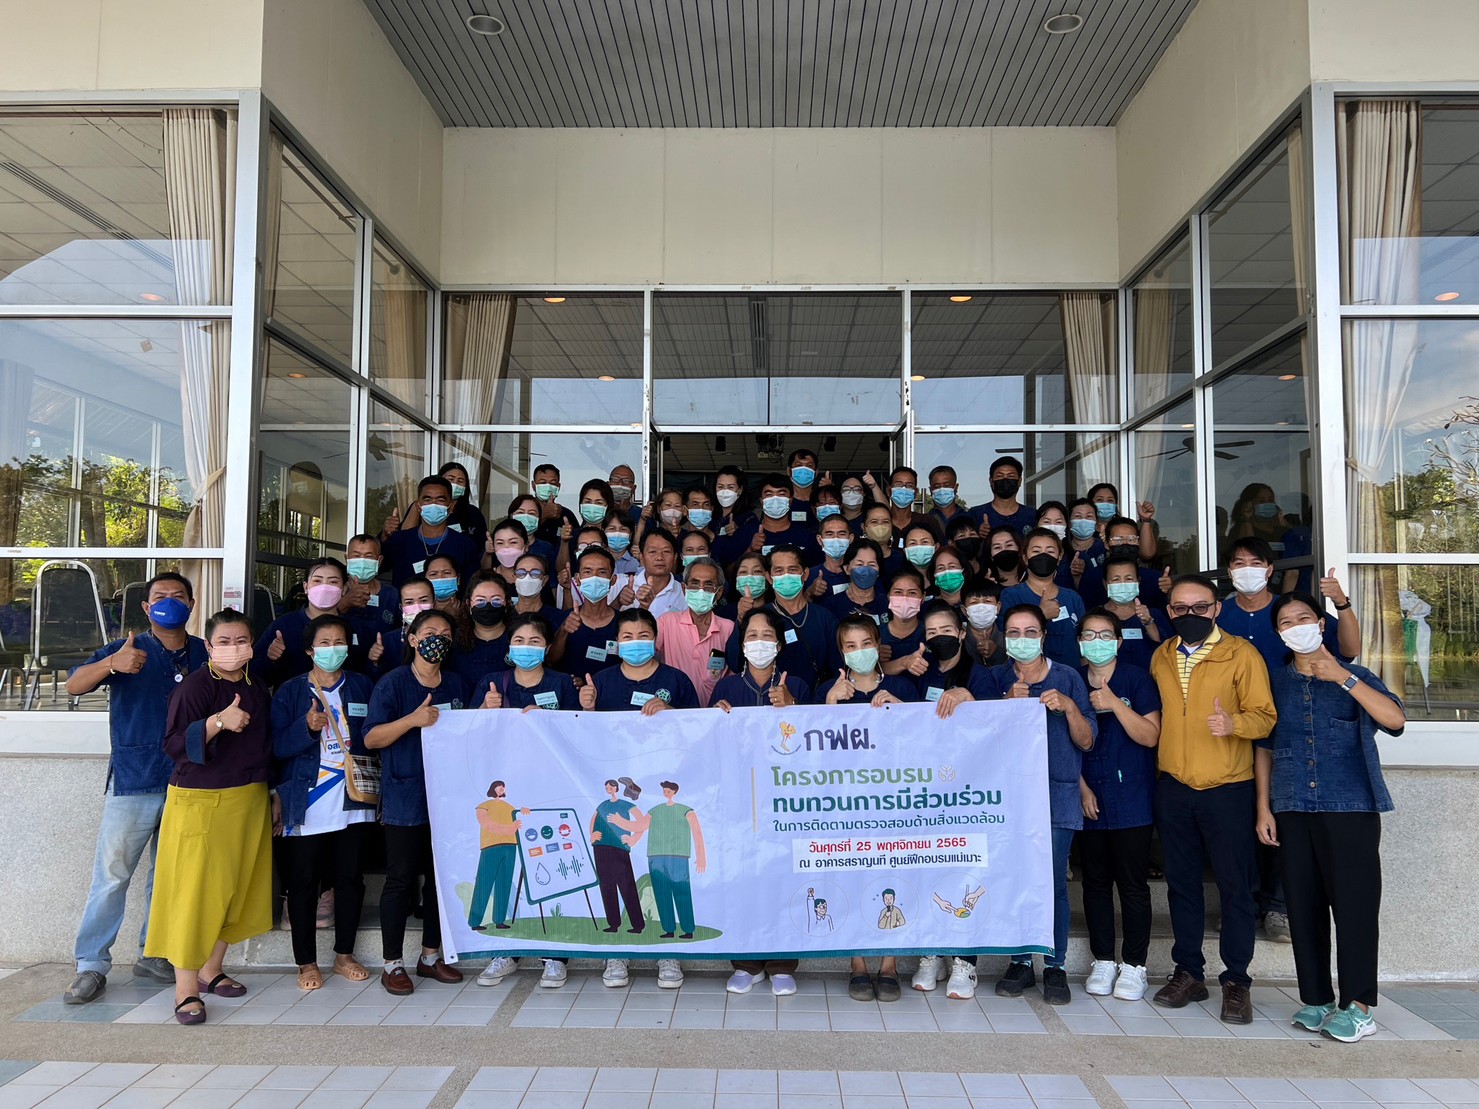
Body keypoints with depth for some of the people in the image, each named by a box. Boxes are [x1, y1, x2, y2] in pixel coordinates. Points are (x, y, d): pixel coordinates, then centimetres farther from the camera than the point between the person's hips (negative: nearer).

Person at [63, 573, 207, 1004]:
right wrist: (111, 664, -31)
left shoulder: (206, 654, 8)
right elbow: (74, 685, -12)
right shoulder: (127, 650, 1)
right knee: (112, 876, -3)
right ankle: (91, 966, 8)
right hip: (133, 782, -3)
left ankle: (153, 955, 25)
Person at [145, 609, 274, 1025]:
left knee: (235, 887, 11)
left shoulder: (258, 690, 10)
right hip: (199, 803, -6)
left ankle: (211, 970, 26)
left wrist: (273, 794, 18)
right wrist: (218, 722, -32)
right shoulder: (195, 686, -10)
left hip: (249, 803, 7)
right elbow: (173, 745, -18)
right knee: (195, 891, -4)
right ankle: (185, 990, 4)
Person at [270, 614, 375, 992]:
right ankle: (307, 962, 17)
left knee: (350, 878, 9)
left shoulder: (362, 687, 8)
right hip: (306, 803, -2)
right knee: (303, 882, 4)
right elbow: (277, 745, -6)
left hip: (352, 801, 2)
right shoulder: (290, 691, 1)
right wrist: (307, 728, -22)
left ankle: (344, 954, 24)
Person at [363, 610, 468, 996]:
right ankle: (392, 964, 14)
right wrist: (412, 720, -23)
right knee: (401, 880, 1)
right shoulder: (393, 683, -6)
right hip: (405, 799, -5)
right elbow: (371, 738, -11)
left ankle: (430, 957, 26)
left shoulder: (456, 685, 10)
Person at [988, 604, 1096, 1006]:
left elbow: (1086, 740, 3)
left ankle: (1055, 966, 12)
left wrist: (1068, 707, -14)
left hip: (1057, 792, -1)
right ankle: (1020, 961, 18)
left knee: (1054, 881, -3)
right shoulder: (995, 679, 8)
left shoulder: (1067, 677, 4)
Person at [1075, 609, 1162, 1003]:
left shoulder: (1137, 680, -1)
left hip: (1131, 802, -3)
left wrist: (1114, 704, -18)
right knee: (1095, 882, 9)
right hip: (1088, 801, 3)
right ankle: (1102, 960, 19)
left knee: (1133, 883, 1)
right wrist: (1081, 788, 1)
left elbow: (1150, 735, -8)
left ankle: (1134, 965, 11)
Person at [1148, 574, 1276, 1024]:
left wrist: (1234, 723, -28)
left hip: (1226, 787, -4)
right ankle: (1188, 972, 22)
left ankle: (1236, 980, 13)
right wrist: (1157, 763, 9)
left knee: (1234, 884, 2)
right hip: (1173, 785, 4)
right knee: (1181, 882, 11)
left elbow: (1264, 715, -8)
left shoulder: (1241, 654, -4)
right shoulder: (1160, 657, 9)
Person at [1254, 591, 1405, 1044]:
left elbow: (1394, 719, -12)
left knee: (1354, 904, -3)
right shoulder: (1274, 683, 11)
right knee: (1304, 906, 6)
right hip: (1292, 811, 3)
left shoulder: (1354, 676, 5)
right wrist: (1264, 808, 6)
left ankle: (1358, 1005, 6)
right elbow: (1263, 748, 11)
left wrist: (1343, 677, -18)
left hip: (1350, 808, -2)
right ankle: (1316, 999, 16)